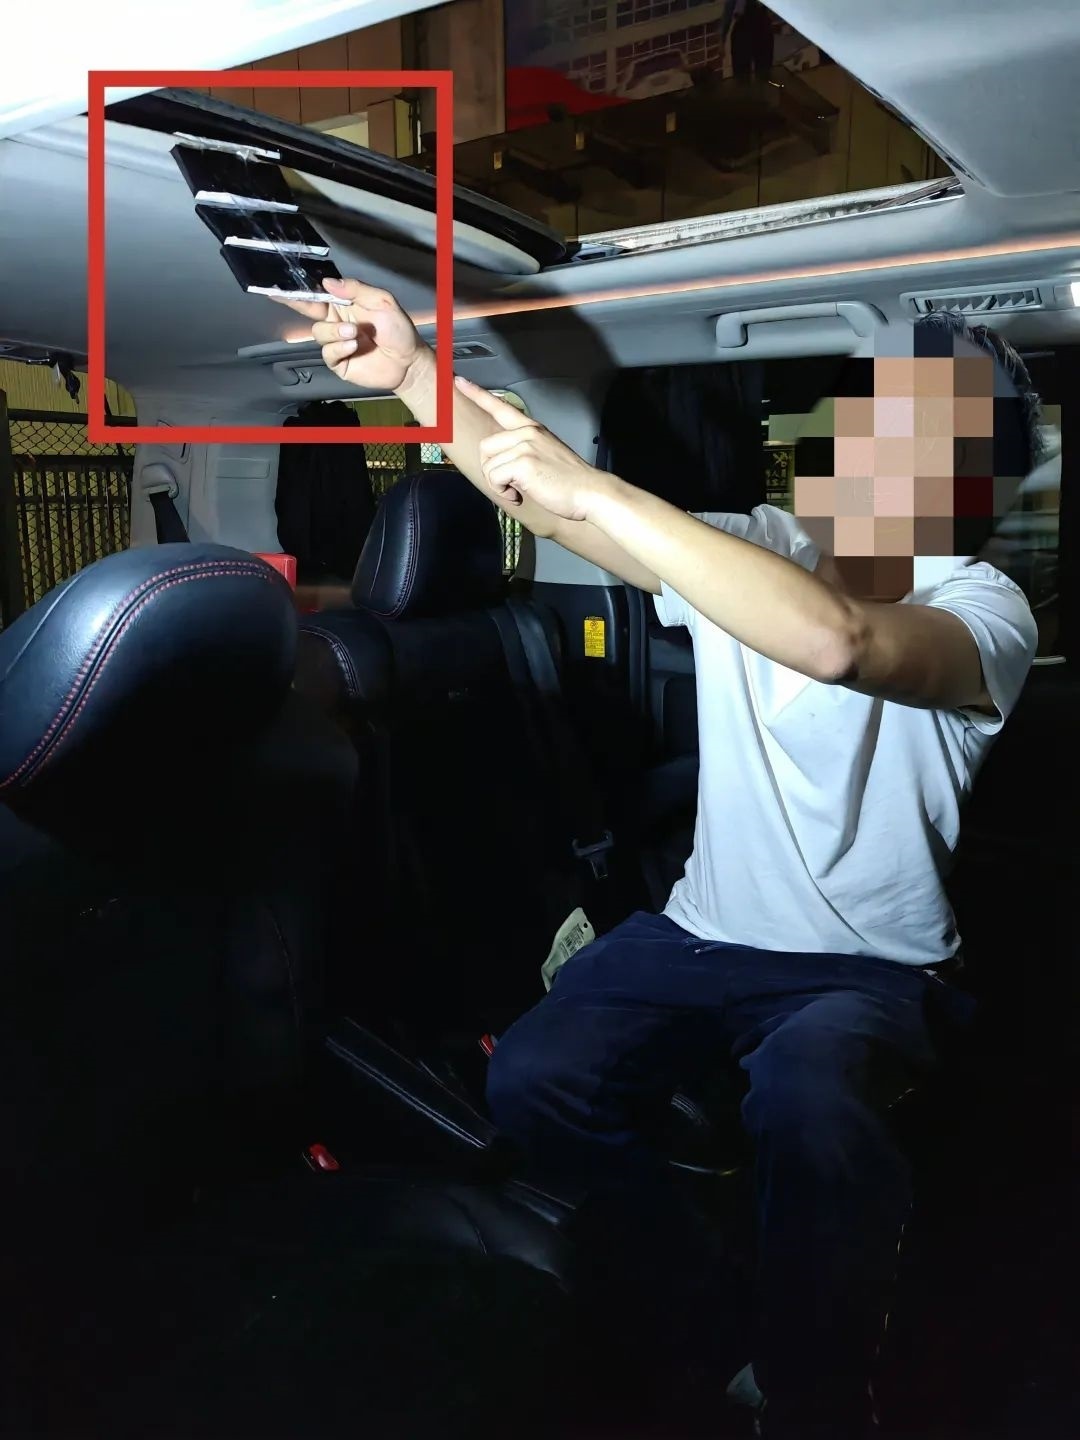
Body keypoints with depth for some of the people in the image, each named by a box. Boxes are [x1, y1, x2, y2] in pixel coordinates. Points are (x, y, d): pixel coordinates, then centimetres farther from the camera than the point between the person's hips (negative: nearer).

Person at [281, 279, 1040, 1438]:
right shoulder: (754, 550, -1)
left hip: (871, 970, -4)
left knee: (806, 1109, -35)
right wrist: (411, 373, -24)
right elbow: (558, 508, -12)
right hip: (702, 933, 4)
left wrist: (597, 492, -37)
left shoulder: (984, 610, -16)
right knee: (531, 1078, -18)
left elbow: (837, 640, -39)